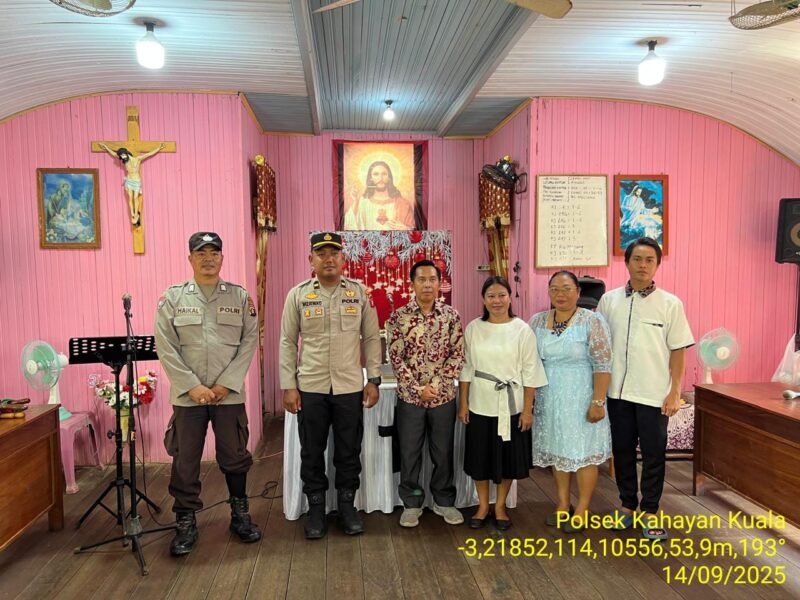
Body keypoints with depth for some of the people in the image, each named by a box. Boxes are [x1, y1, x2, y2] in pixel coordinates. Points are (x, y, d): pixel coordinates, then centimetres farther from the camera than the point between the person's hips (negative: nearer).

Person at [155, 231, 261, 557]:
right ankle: (186, 523, 23)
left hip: (229, 394, 1)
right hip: (187, 395, 0)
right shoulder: (172, 297, 0)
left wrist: (225, 385, -10)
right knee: (185, 461, 7)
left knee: (235, 456, 11)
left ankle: (240, 515, 29)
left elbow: (249, 343, -2)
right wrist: (193, 386, -11)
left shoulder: (240, 297, 2)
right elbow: (165, 347, -4)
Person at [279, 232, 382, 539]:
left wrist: (373, 379, 0)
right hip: (310, 387, 0)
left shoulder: (360, 292, 0)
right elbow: (288, 342, 1)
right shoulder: (297, 294, -1)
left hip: (350, 387, 0)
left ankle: (347, 506, 29)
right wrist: (288, 386, -3)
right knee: (312, 453, 11)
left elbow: (371, 338, 4)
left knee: (349, 452, 11)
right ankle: (316, 509, 28)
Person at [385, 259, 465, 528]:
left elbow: (458, 355, -3)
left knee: (443, 452, 13)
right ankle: (411, 503, 27)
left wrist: (436, 384, -13)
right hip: (409, 397, -1)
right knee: (409, 453, 10)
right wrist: (418, 388, -15)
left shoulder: (451, 315, -1)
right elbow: (396, 359, -8)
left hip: (444, 396, 1)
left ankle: (444, 501, 31)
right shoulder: (398, 317, -5)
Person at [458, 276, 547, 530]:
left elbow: (530, 372, -5)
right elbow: (466, 368, 4)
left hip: (511, 406, -1)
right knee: (479, 457, 10)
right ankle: (482, 506, 30)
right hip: (480, 405, 2)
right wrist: (463, 403, 1)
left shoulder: (522, 330, -7)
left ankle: (500, 506, 30)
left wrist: (528, 409, -6)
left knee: (508, 458, 10)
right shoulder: (473, 328, -1)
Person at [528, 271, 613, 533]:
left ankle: (582, 509, 20)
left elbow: (602, 365, -13)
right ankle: (562, 504, 29)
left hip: (580, 399, -4)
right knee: (557, 450, 13)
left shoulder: (592, 321, -11)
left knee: (583, 452, 5)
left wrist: (598, 401, -17)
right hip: (549, 400, 5)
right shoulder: (537, 321, 2)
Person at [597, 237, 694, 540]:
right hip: (618, 391, 2)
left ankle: (649, 511, 23)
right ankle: (627, 505, 29)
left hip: (654, 394, -2)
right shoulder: (609, 300, 1)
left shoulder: (670, 304, -4)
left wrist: (675, 392, -6)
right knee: (622, 451, 13)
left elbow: (678, 351, -1)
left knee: (653, 455, 7)